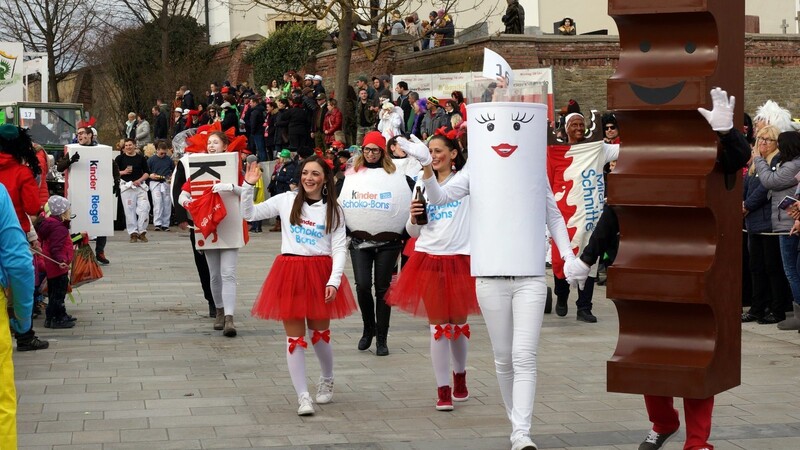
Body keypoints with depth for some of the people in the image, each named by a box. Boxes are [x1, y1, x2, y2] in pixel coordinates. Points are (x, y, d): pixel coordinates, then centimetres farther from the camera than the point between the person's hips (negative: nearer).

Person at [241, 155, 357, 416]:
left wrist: (334, 281, -14)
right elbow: (249, 214, 5)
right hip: (290, 271, 0)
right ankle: (303, 396, 5)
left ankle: (327, 380, 39)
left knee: (320, 334, 12)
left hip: (320, 272, 0)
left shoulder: (333, 210, 2)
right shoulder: (286, 201, 3)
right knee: (295, 337, 0)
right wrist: (248, 186, -8)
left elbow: (340, 248, -3)